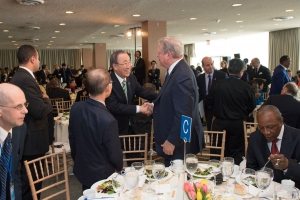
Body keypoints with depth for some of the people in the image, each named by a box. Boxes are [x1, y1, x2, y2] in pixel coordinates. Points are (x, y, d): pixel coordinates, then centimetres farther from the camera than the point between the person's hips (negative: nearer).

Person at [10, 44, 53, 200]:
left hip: (27, 137, 10)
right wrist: (46, 100, -7)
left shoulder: (19, 76, 10)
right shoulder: (26, 79, -21)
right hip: (32, 140, -10)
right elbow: (40, 111, -25)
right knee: (31, 181, 3)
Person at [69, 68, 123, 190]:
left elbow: (72, 138, 1)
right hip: (101, 175, -5)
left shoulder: (76, 108, -14)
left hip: (81, 170, 6)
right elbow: (115, 154, -20)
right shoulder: (108, 121, -34)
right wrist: (119, 168, 3)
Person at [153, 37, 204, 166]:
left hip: (179, 143, -9)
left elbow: (183, 115, -26)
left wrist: (172, 141, -20)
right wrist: (155, 105, 9)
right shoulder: (176, 70, 6)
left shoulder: (182, 76, -25)